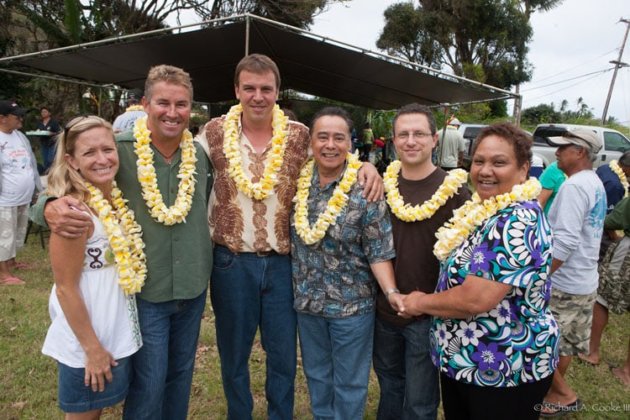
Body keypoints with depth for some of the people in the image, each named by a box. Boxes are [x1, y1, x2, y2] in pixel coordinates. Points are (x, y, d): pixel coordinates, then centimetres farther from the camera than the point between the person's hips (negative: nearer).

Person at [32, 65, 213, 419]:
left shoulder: (201, 153, -1)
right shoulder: (120, 150, -13)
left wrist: (207, 257, 5)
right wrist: (52, 207, -29)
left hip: (194, 288, 4)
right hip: (145, 291, -4)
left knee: (181, 375, 21)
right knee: (148, 384, 8)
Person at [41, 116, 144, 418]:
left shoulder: (119, 198, -1)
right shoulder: (74, 211, -24)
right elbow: (65, 288, -20)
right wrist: (92, 348, -16)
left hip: (118, 330, 7)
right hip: (87, 337, -7)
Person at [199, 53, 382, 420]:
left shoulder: (300, 136, -3)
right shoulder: (214, 133, -2)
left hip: (283, 261, 1)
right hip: (231, 261, 0)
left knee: (284, 354, 15)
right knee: (233, 352, 17)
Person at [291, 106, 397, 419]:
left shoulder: (365, 189, -15)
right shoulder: (298, 182, -3)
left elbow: (379, 251, -13)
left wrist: (392, 293, -26)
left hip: (352, 304, -4)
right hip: (307, 301, 4)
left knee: (349, 383, 13)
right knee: (316, 376, 23)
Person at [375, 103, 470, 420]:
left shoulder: (454, 189, -12)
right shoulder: (383, 184, 0)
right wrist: (388, 293, 2)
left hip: (429, 314, -4)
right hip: (384, 310, 4)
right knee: (388, 387, 25)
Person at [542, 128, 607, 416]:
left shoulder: (574, 186, -21)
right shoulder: (595, 183, 10)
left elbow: (565, 241, -27)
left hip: (564, 284, -9)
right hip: (584, 281, 10)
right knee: (564, 343, 19)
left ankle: (565, 395, 15)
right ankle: (554, 392, 33)